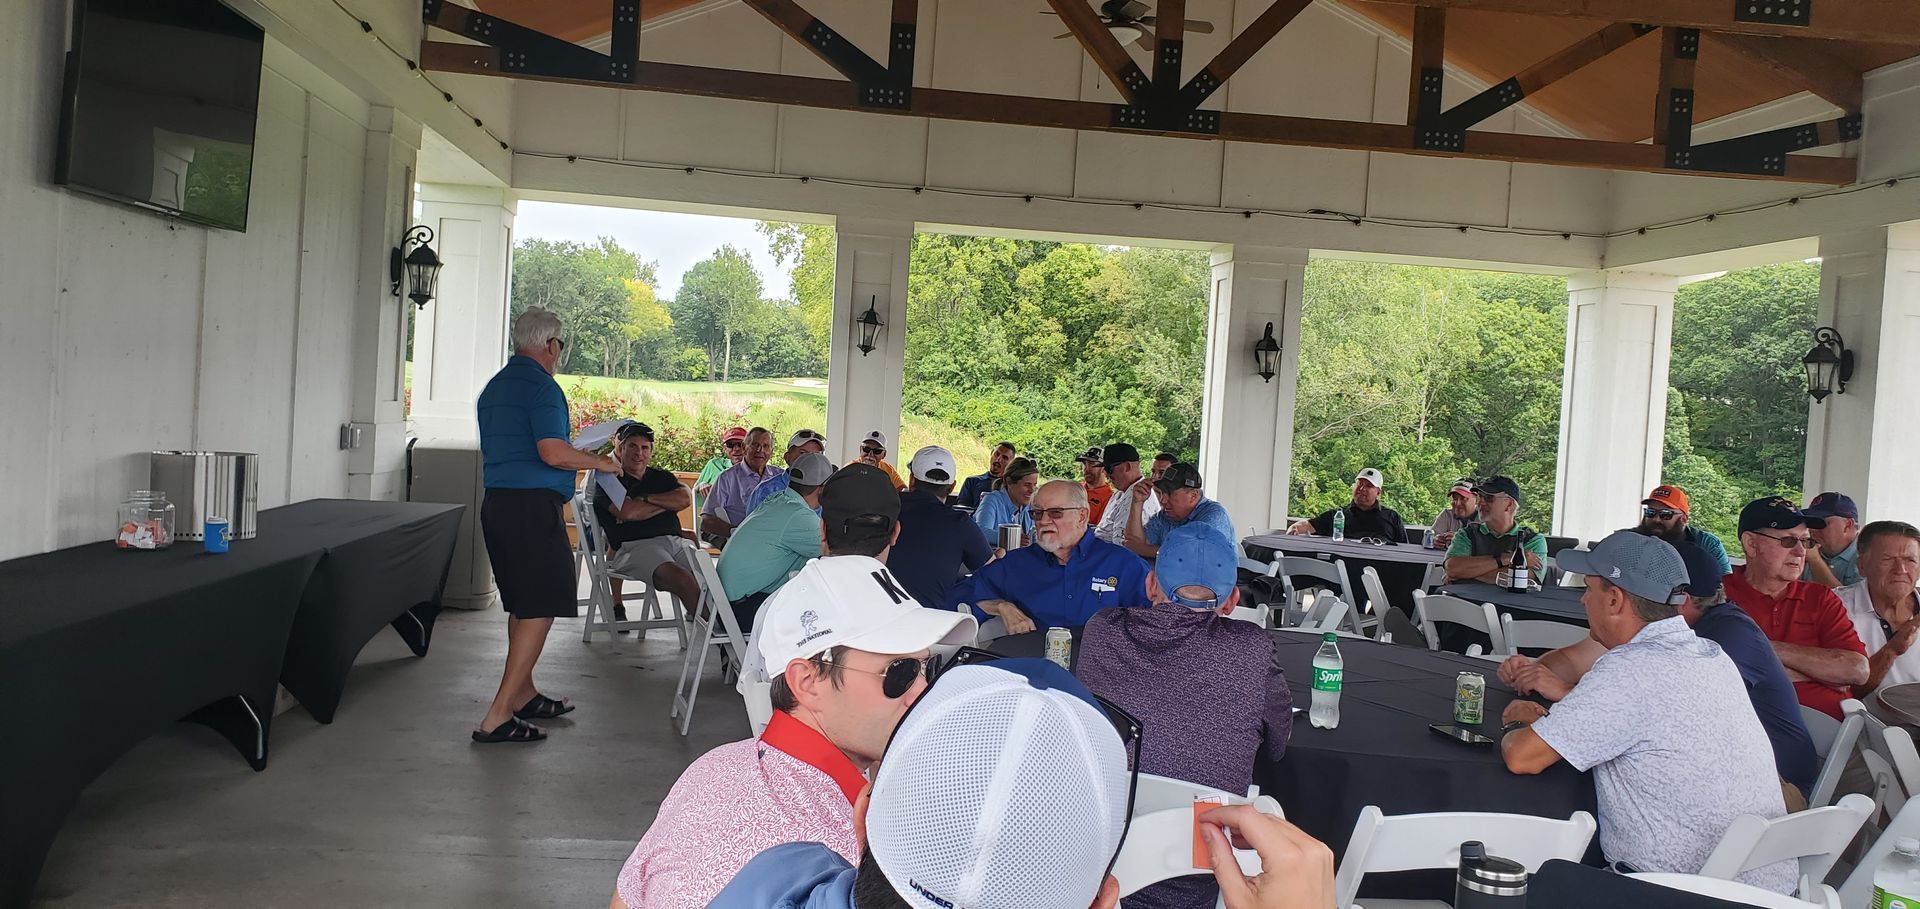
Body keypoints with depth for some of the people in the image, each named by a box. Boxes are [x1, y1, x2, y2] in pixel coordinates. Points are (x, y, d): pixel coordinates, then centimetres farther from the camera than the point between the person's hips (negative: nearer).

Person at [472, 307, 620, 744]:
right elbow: (553, 452, -21)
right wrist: (599, 462, -6)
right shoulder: (542, 386, -11)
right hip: (533, 505, -10)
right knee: (540, 609, -7)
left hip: (495, 503, 10)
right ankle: (498, 716, -9)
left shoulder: (494, 386, 17)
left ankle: (524, 695, 31)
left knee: (521, 605, 20)